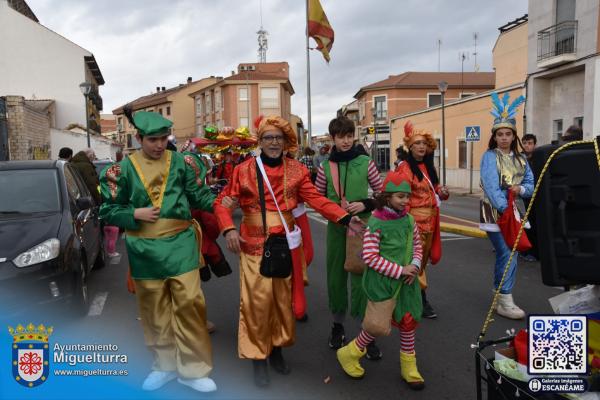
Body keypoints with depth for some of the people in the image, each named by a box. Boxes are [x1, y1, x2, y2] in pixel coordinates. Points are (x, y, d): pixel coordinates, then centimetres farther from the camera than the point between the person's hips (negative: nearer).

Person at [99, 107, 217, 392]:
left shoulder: (180, 161, 1)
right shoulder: (124, 169, -1)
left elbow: (197, 195, 3)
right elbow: (108, 211, 4)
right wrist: (135, 214, -12)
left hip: (180, 243, 0)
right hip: (146, 248, 1)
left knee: (189, 303, -3)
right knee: (154, 310, 12)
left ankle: (192, 369, 13)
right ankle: (165, 365, 32)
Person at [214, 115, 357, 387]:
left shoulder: (297, 170, 1)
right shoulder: (244, 170, -3)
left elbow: (316, 199, -7)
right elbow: (222, 202, 0)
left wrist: (345, 218, -21)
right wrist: (228, 229, -18)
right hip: (254, 246, -2)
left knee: (283, 299, 13)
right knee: (257, 302, 0)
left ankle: (277, 349, 33)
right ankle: (257, 357, 19)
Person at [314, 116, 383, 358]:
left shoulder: (365, 162, -3)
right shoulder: (326, 165, 1)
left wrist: (365, 204, -14)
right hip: (336, 228, 2)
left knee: (362, 279, -1)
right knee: (336, 277, 13)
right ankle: (337, 326, 33)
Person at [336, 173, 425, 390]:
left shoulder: (409, 219, 0)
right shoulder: (376, 223, -18)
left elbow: (417, 245, 13)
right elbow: (370, 257, -19)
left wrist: (414, 266, -6)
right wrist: (399, 270, -19)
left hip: (406, 282, 6)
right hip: (383, 283, -6)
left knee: (408, 322, 14)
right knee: (377, 325, 4)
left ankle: (408, 367, 33)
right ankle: (349, 354, 30)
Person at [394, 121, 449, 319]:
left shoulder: (429, 167, 13)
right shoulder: (404, 167, -11)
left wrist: (443, 192, -1)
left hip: (430, 218, 8)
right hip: (414, 218, -8)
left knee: (424, 258, 13)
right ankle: (421, 300, 6)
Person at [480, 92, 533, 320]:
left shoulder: (520, 159, 13)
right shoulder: (489, 157, -6)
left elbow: (531, 184, 12)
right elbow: (491, 187, -17)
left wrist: (521, 189, -11)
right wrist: (504, 210, -24)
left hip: (515, 212, 6)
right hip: (495, 213, -6)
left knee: (505, 255, 10)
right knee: (508, 254, -10)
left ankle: (500, 298, 22)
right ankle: (505, 302, -2)